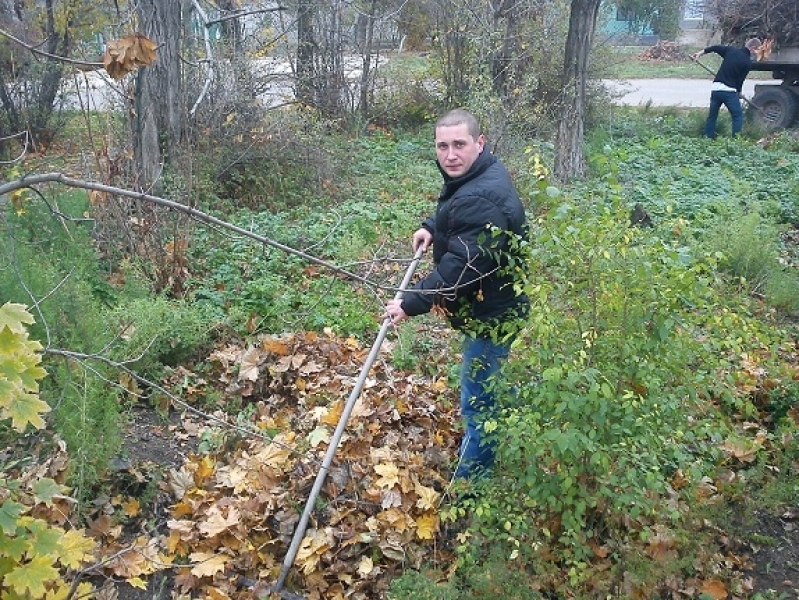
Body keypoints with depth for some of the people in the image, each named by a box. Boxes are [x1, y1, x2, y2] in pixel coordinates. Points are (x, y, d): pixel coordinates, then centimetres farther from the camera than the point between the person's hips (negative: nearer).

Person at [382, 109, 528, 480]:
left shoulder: (479, 201, -30)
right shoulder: (477, 174, 4)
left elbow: (460, 269, -32)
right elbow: (456, 213, 26)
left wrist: (410, 304, -25)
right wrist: (432, 227, 8)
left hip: (491, 316, -11)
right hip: (500, 305, 11)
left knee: (478, 405, 0)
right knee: (499, 393, 28)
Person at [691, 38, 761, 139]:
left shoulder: (731, 50, 6)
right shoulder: (748, 62, -4)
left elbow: (715, 48, 8)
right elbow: (740, 79, 1)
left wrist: (700, 53, 19)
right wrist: (739, 92, 17)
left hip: (716, 88, 5)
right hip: (729, 91, -5)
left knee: (711, 116, 13)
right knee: (738, 116, 5)